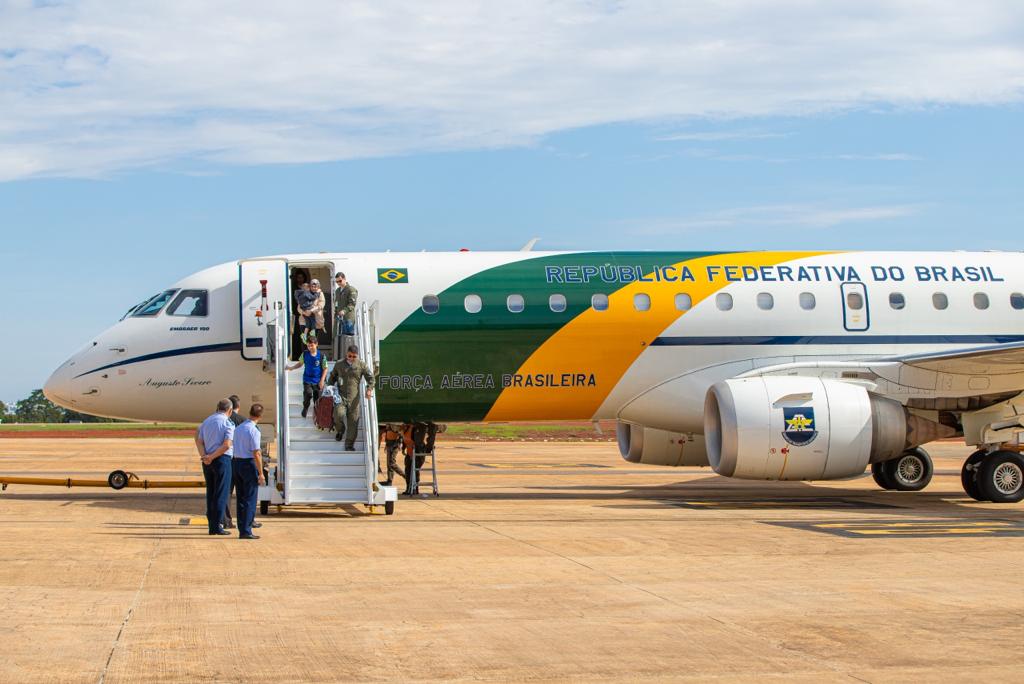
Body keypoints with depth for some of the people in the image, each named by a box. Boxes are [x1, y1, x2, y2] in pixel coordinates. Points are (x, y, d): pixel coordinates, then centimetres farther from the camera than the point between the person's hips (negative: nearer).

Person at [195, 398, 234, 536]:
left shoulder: (206, 421, 13)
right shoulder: (228, 424, -7)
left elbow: (199, 441, 5)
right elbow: (227, 445, -17)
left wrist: (204, 456, -7)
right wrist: (211, 457, -13)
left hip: (208, 461, 6)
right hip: (222, 459, -6)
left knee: (210, 493, 11)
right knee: (221, 493, -3)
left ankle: (211, 525, 12)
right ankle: (217, 526, -5)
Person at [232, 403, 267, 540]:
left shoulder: (238, 428, 10)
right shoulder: (254, 431, -15)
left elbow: (235, 448, 14)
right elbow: (256, 454, -17)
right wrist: (261, 473, -13)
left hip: (235, 462, 7)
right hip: (249, 464, -7)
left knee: (241, 498, 12)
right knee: (250, 499, -3)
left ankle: (242, 530, 15)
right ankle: (246, 531, -7)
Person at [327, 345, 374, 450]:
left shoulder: (361, 365, 5)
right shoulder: (339, 364, 8)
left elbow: (370, 377, 9)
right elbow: (332, 377, 21)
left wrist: (369, 389, -5)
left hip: (353, 398, 0)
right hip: (341, 396, 0)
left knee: (353, 421, -2)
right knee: (338, 414, -22)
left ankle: (349, 444, 9)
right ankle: (340, 430, 12)